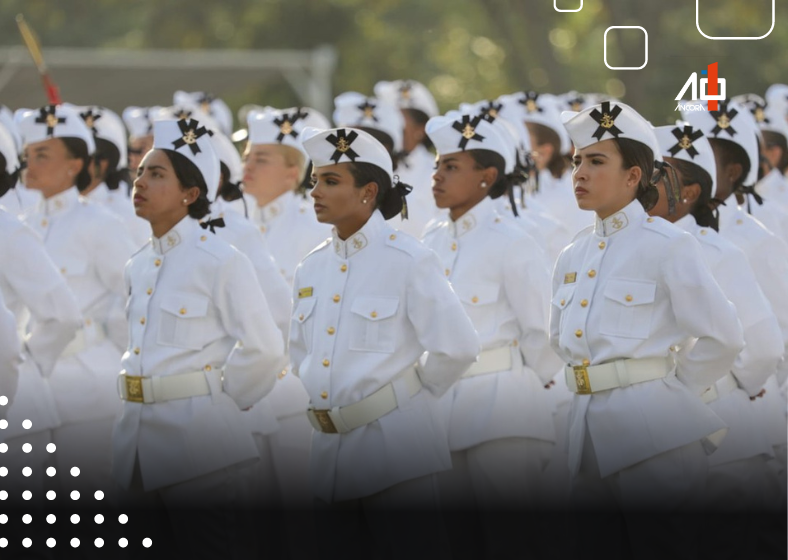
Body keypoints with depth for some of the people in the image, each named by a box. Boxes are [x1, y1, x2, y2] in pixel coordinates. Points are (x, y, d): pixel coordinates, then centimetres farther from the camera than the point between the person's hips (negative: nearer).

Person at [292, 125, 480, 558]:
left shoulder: (408, 261, -9)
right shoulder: (311, 268, 11)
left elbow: (457, 348, -12)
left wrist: (409, 397, -1)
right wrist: (326, 402, 16)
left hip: (393, 443, -7)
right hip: (328, 446, 7)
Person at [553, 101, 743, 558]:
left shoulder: (667, 247, -8)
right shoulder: (573, 257, 14)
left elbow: (722, 338, -10)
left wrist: (670, 388, -1)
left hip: (651, 433, -7)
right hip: (589, 430, 7)